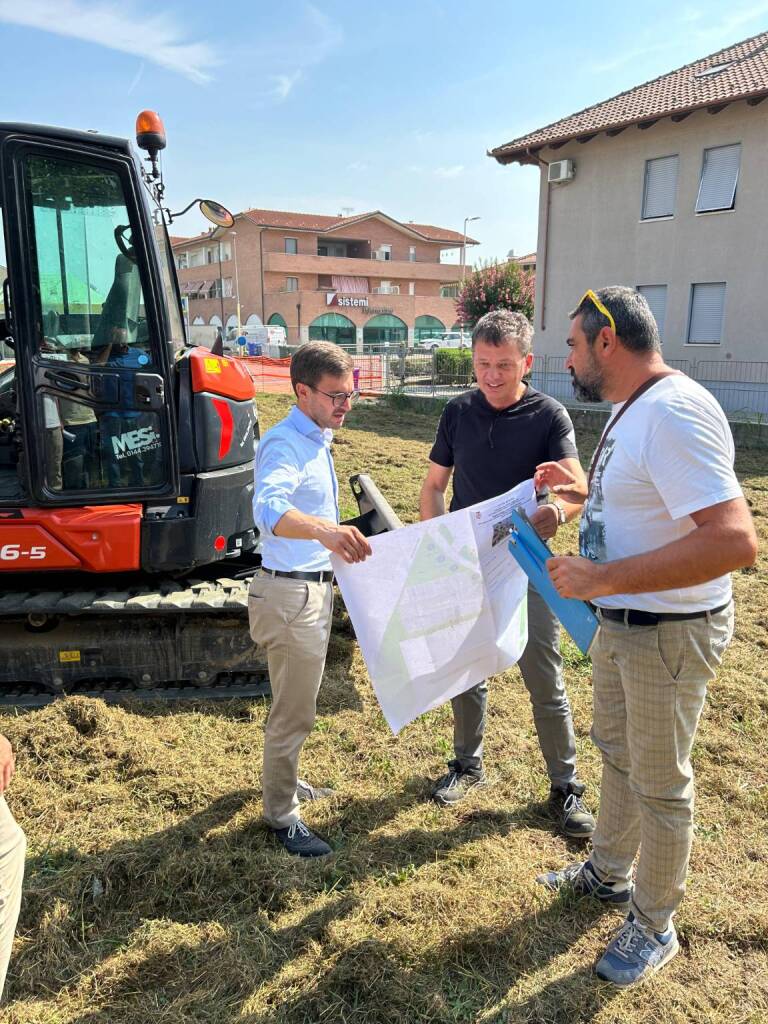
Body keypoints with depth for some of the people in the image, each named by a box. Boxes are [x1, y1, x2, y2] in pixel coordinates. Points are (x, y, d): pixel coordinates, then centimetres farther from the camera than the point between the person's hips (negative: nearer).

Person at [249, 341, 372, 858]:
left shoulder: (316, 439, 9)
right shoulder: (284, 445, -23)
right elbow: (269, 510, -43)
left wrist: (335, 535, 30)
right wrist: (325, 530, -59)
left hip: (315, 586, 10)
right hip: (290, 593, -10)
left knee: (295, 703, 25)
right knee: (294, 712, 3)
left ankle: (285, 780, 45)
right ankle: (282, 815, 22)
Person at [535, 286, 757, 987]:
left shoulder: (673, 412, -27)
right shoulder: (634, 409, 7)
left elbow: (735, 540, -35)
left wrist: (603, 579, -33)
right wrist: (587, 492, 8)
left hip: (670, 632, -10)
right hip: (621, 622, 10)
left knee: (660, 785, 9)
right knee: (616, 750, 24)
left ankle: (654, 928, 33)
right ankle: (608, 873, 48)